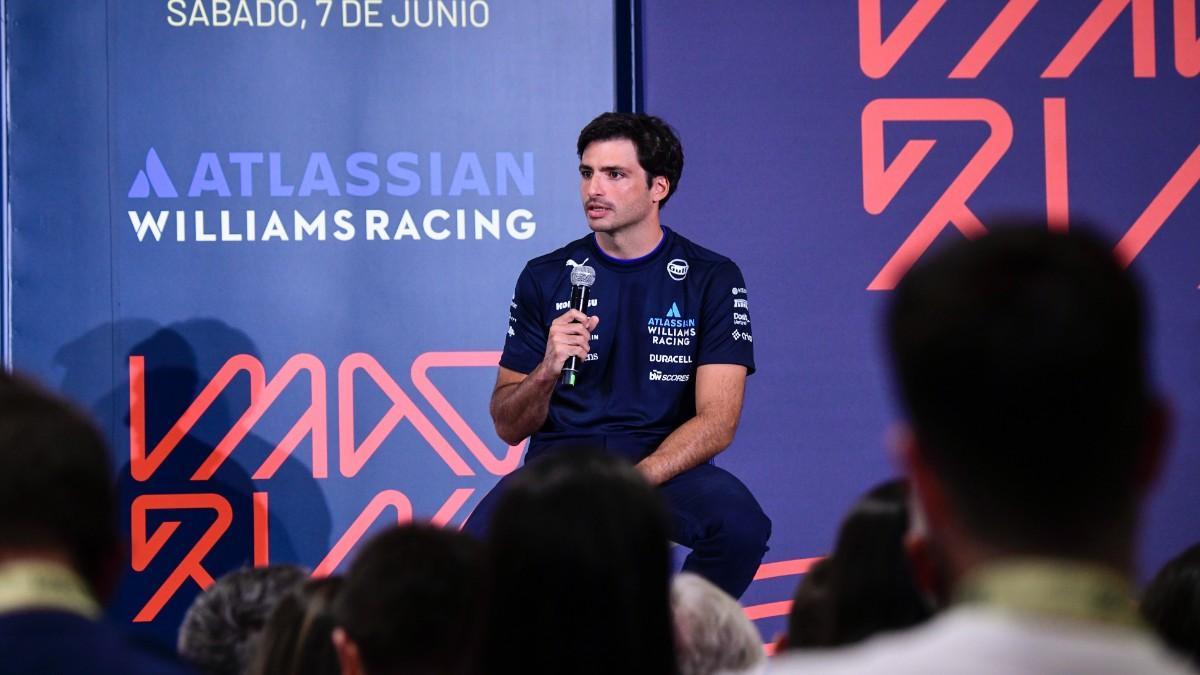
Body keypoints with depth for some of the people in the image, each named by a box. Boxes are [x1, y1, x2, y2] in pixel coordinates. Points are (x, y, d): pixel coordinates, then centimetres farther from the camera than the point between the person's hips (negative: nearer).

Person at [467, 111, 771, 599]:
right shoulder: (545, 278, 8)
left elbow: (717, 421, -6)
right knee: (482, 541, -32)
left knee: (741, 524, -33)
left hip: (665, 469, 0)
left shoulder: (712, 280, 3)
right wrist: (547, 371, -15)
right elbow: (508, 427, 7)